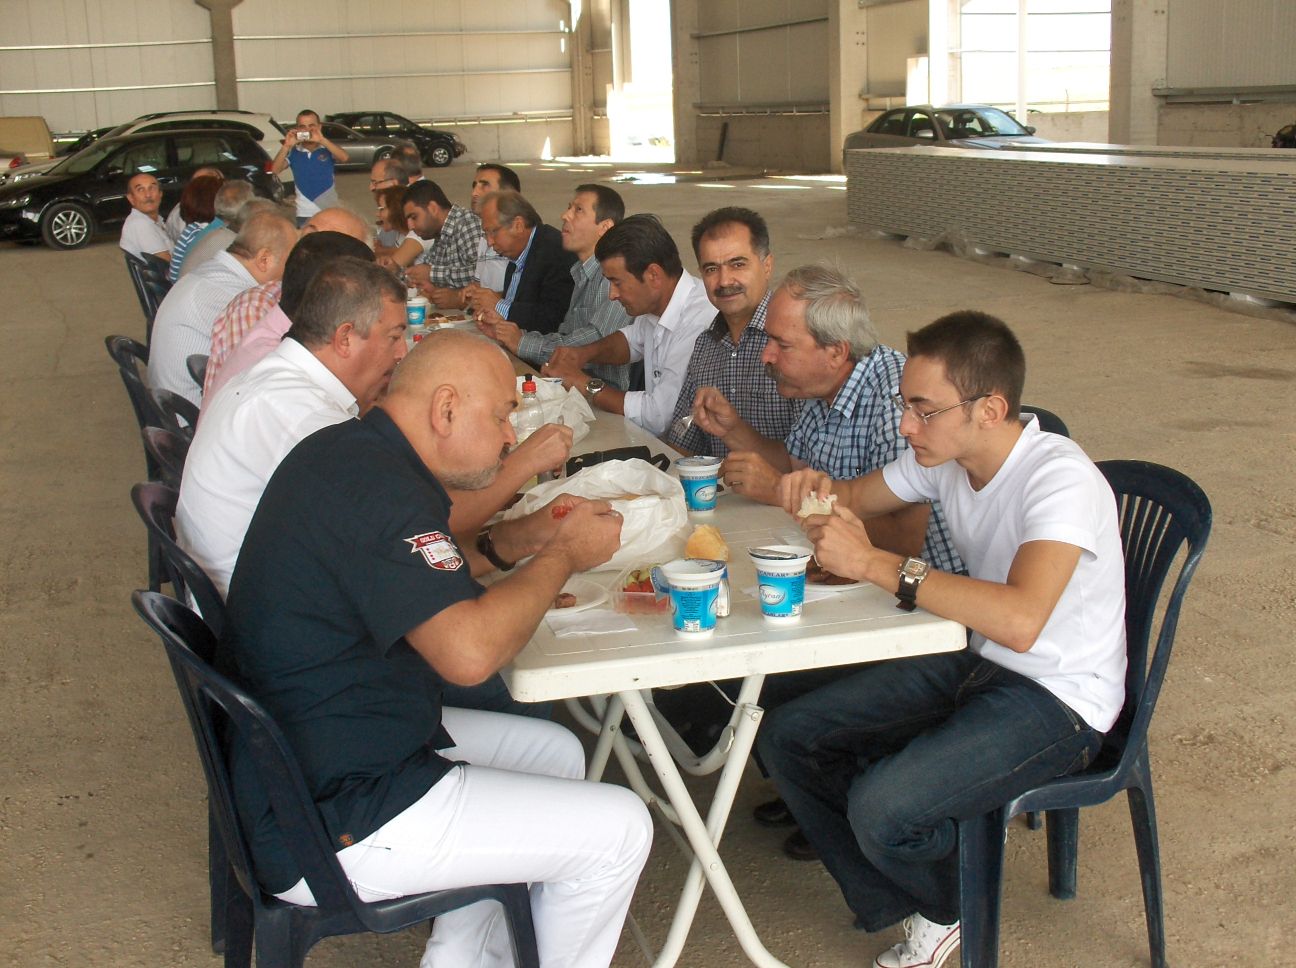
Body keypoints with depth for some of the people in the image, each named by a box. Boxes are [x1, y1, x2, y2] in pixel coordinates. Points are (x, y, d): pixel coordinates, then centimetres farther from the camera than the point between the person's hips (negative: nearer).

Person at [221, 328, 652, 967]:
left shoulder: (342, 452, 7)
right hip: (330, 826, -11)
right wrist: (565, 556, -15)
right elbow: (469, 650, -31)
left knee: (554, 752, 22)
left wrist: (524, 536, 8)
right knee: (617, 830, -5)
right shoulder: (378, 486, -25)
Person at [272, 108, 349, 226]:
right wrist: (286, 146, -19)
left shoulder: (327, 149, -1)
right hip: (304, 214, 1)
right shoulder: (293, 152, 2)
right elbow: (275, 170, -8)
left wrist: (322, 140, -29)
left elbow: (344, 157, -20)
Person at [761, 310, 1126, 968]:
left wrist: (875, 563, -38)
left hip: (1058, 699, -8)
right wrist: (818, 489, -10)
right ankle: (899, 909, 11)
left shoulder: (1062, 482, -26)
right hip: (973, 661, 8)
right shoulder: (944, 455, -3)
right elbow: (858, 497, 16)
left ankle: (945, 911, 9)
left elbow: (1020, 621, -42)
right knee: (786, 739, -2)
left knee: (882, 806, -27)